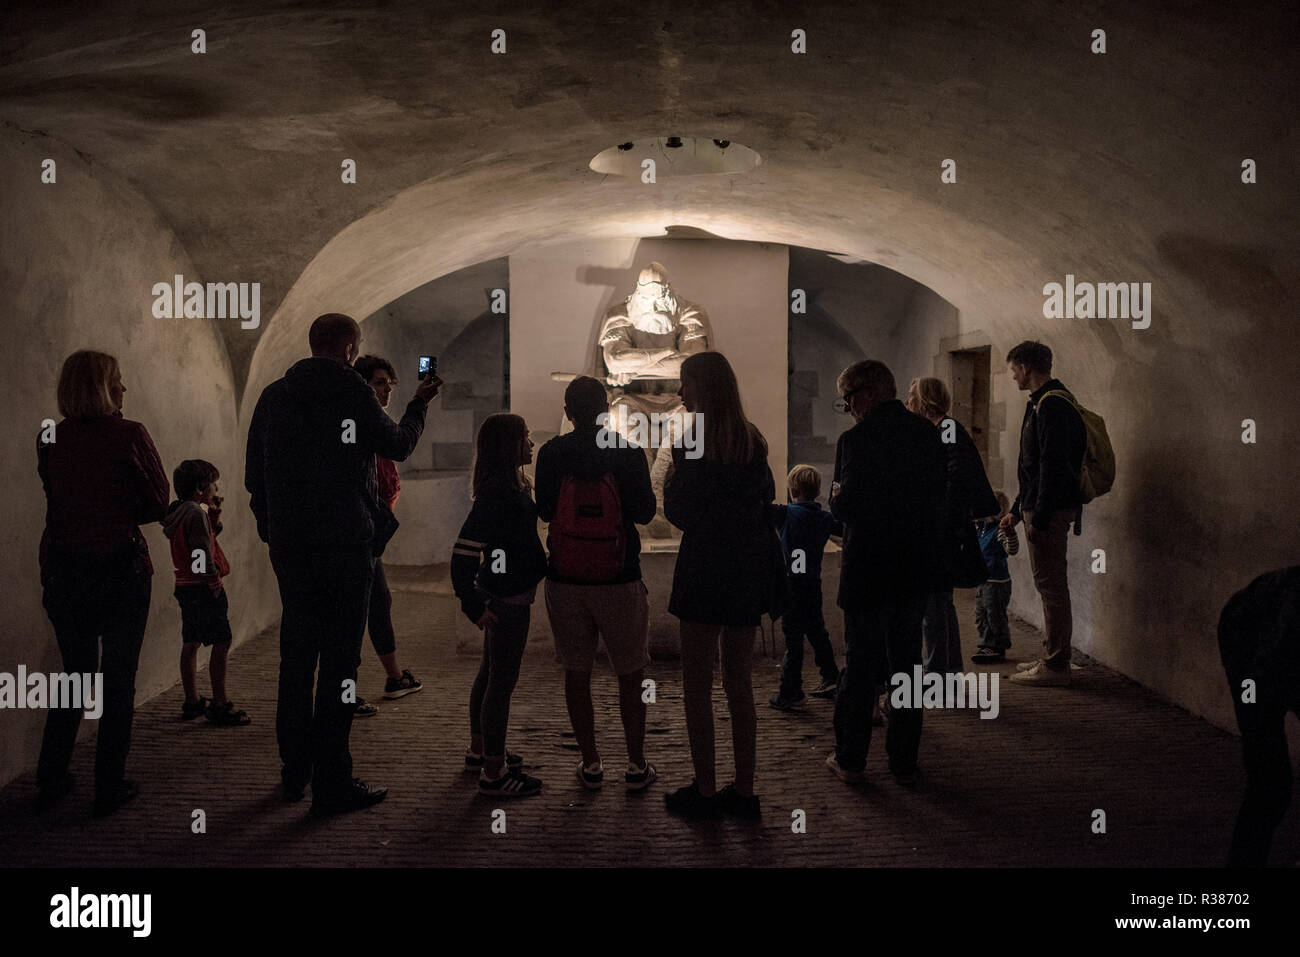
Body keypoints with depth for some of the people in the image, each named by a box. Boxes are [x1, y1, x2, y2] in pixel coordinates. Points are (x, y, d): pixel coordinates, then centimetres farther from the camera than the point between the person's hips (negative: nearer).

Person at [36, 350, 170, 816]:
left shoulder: (49, 439, 1)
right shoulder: (130, 435, -12)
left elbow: (62, 501, 12)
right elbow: (158, 503, -6)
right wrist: (121, 516, 5)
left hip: (63, 571, 4)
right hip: (122, 570, -4)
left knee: (76, 673, 19)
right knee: (118, 679, 6)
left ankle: (50, 780, 22)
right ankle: (110, 787, 11)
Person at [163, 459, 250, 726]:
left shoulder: (178, 512, 13)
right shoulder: (196, 513, -16)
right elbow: (202, 552, -22)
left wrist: (214, 514, 12)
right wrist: (214, 583, -17)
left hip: (185, 587, 10)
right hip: (202, 587, -10)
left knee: (191, 643, 15)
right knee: (222, 643, -7)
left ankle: (191, 702, 23)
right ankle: (220, 706, -7)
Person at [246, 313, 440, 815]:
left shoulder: (273, 395, 9)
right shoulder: (350, 391, -7)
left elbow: (254, 476, 12)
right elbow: (398, 445, 6)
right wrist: (419, 404, 23)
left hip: (288, 545, 6)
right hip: (344, 542, -6)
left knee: (296, 656, 15)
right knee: (339, 658, -2)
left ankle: (294, 772, 24)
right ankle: (332, 783, -1)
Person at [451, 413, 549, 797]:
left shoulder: (511, 487, 9)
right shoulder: (498, 491, -22)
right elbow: (464, 550, -27)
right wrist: (473, 605, -25)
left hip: (503, 594, 10)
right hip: (506, 599, -10)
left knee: (490, 673, 20)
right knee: (502, 680, -3)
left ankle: (479, 751, 35)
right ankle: (493, 773, 6)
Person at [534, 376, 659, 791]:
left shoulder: (551, 454, -3)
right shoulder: (628, 453, -8)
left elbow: (544, 510, 5)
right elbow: (645, 511, -5)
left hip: (565, 580, 2)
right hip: (619, 581, -1)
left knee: (576, 672, 12)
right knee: (630, 674, 10)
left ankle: (590, 763, 17)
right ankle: (636, 765, 14)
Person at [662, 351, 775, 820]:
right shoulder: (755, 443, 6)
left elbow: (678, 513, -12)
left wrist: (670, 478, 4)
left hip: (704, 575, -6)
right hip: (748, 575, 6)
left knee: (697, 685, 4)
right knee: (740, 684, 12)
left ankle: (705, 790, 7)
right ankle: (744, 790, 17)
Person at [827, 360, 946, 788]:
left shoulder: (856, 440, -15)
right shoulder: (929, 435, 3)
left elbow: (848, 507, -18)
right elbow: (941, 501, 6)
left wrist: (836, 496, 2)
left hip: (868, 571, -5)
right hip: (917, 570, 5)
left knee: (860, 665, 6)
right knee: (907, 664, 13)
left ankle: (850, 759, 14)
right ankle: (904, 761, 19)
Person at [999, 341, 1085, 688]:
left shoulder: (1052, 406, -15)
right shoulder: (1042, 403, 18)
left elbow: (1053, 465, -23)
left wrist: (1039, 516, -24)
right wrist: (1018, 509, 23)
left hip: (1050, 512, -11)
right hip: (1041, 509, 11)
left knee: (1051, 584, -7)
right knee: (1050, 584, 15)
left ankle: (1055, 666, -2)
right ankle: (1053, 657, 24)